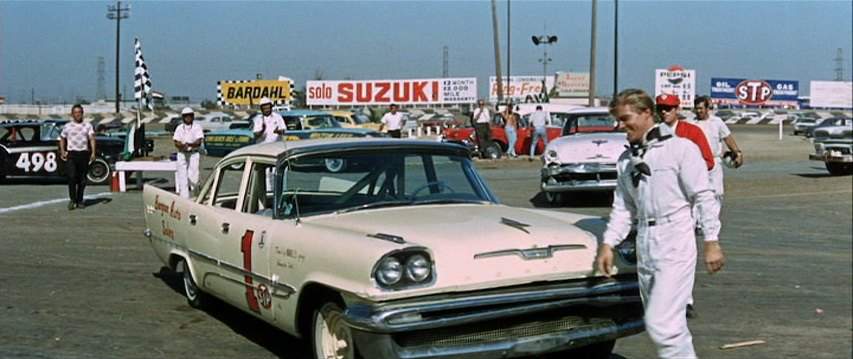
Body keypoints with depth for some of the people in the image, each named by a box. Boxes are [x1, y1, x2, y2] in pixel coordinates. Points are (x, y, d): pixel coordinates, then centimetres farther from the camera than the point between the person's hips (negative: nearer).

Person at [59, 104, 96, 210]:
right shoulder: (67, 126, 10)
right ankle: (72, 199, -6)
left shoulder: (88, 126, 9)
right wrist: (62, 152, 5)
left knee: (82, 179, 4)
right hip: (71, 154, -1)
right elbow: (62, 139, 18)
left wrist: (93, 153, -11)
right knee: (72, 177, -16)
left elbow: (92, 139, 1)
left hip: (84, 154, 1)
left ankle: (79, 201, 15)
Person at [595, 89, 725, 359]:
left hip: (676, 246, -6)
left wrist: (712, 242, -10)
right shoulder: (626, 160, 13)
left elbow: (704, 197, -6)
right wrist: (608, 244, 4)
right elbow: (622, 208, 15)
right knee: (671, 324, 13)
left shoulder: (680, 148, -5)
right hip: (644, 247, 6)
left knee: (660, 322, -14)